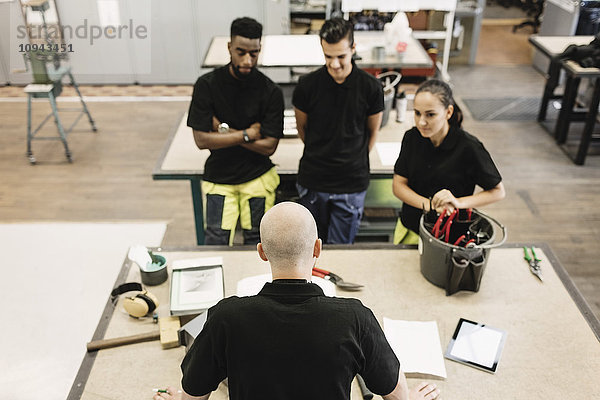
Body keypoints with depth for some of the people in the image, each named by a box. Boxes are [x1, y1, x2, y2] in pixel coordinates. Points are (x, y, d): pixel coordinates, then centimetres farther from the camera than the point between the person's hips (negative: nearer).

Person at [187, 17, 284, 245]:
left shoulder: (271, 92, -9)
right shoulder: (207, 85, -8)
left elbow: (269, 146, -12)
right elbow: (201, 140, -12)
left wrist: (225, 131, -13)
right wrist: (246, 135, -13)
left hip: (257, 176, 0)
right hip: (218, 177, 0)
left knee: (256, 241, 5)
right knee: (216, 243, -3)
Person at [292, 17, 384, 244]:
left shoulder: (371, 87, -8)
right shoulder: (307, 85, -7)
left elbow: (372, 131, 7)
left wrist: (355, 161, 10)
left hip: (352, 185, -1)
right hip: (312, 182, 1)